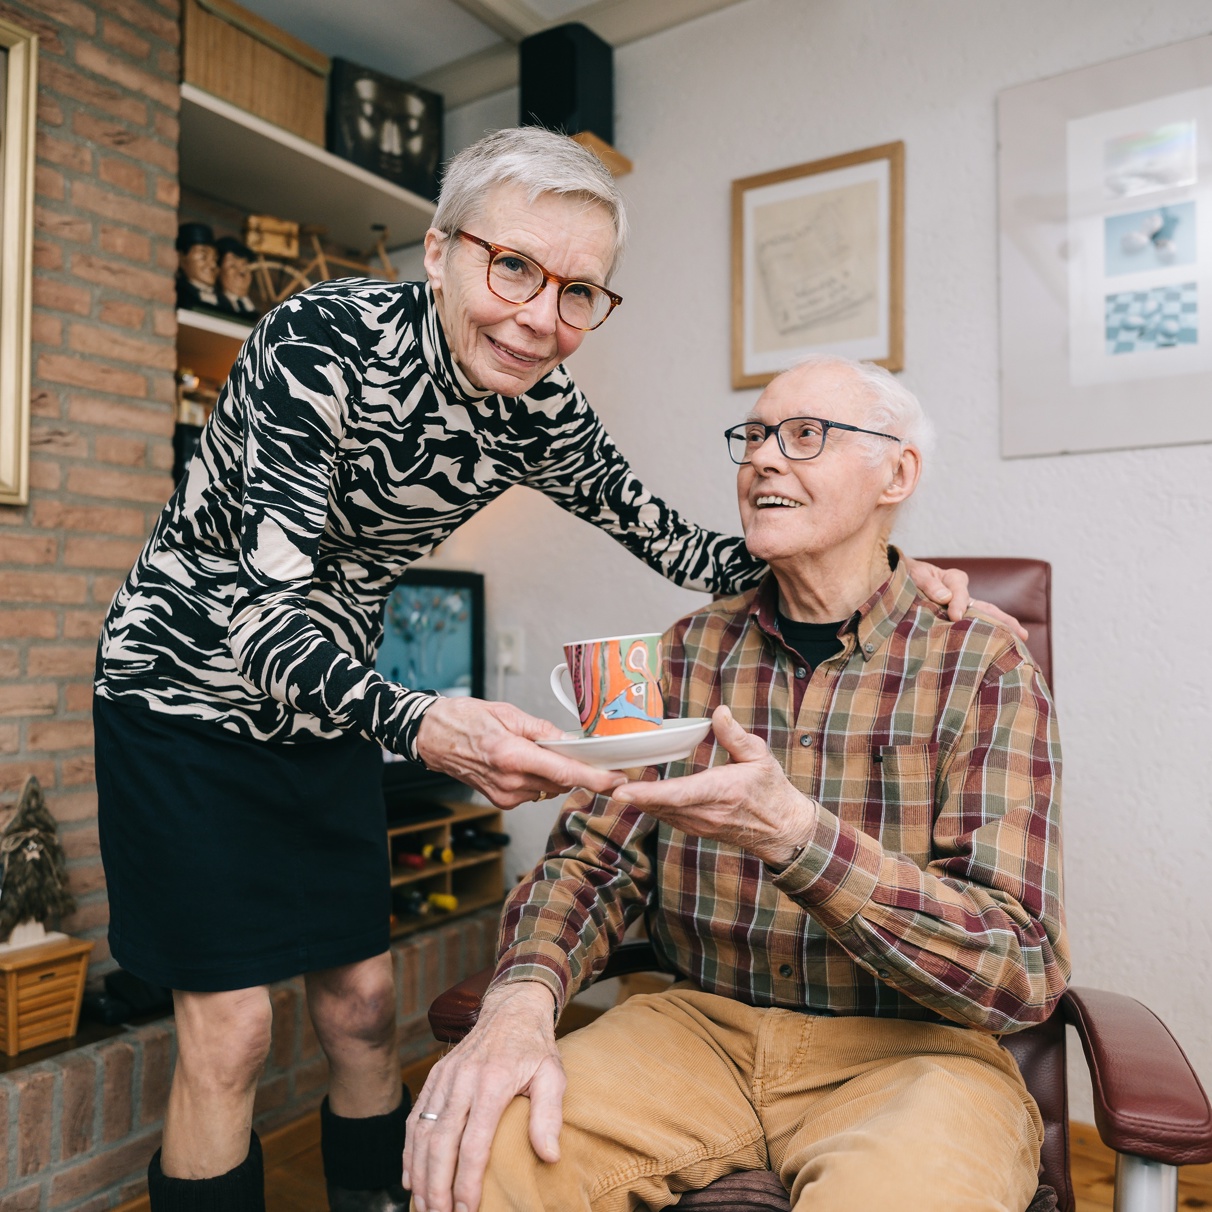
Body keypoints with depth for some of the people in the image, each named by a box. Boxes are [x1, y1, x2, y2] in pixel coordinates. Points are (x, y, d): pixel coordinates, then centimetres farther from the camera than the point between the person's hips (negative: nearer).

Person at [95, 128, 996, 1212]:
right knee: (229, 1027, -2)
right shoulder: (322, 343, -28)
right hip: (190, 685, -4)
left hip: (328, 704, 5)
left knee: (364, 999, 10)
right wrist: (424, 725, -52)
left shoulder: (539, 409, -11)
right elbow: (265, 623, -33)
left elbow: (668, 542, -2)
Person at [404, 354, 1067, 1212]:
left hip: (903, 1047, -1)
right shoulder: (691, 653, 3)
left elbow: (1022, 969, -15)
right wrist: (522, 1000, -20)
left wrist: (793, 832, -30)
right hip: (700, 1024, 2)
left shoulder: (983, 669, -8)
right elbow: (590, 860, 2)